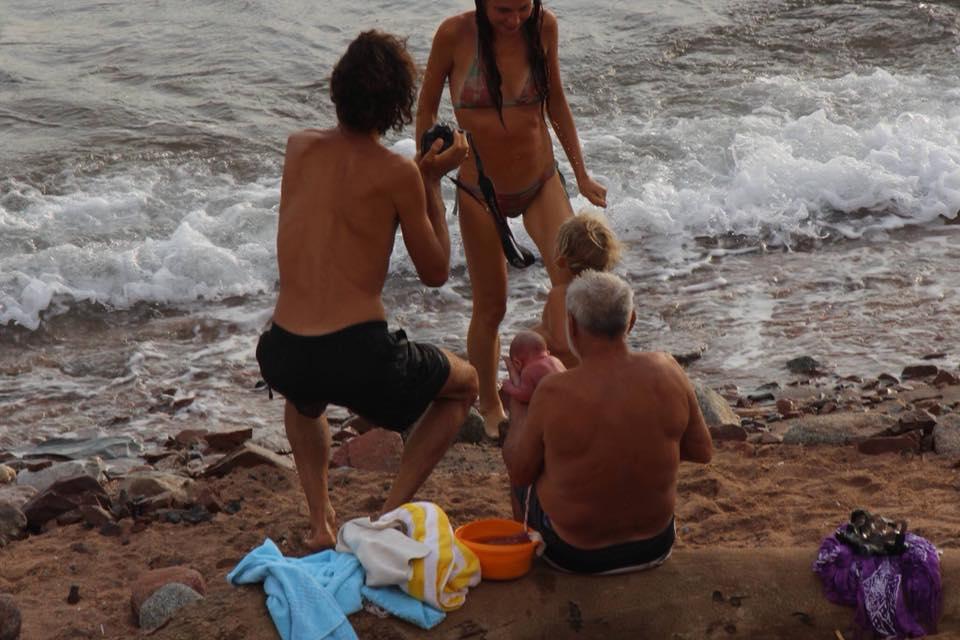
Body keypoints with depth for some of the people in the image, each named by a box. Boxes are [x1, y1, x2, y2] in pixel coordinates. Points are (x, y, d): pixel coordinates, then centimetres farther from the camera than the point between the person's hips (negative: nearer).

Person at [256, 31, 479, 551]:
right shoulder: (397, 174, -6)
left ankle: (320, 522, 26)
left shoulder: (299, 147, 7)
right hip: (358, 356, -5)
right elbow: (435, 274, 6)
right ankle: (391, 514, 12)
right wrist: (433, 182, 11)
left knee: (305, 397, 43)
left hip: (283, 354, 5)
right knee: (463, 384, 25)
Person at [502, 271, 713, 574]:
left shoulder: (555, 393, -27)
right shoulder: (666, 371, -18)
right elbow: (702, 451, -5)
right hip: (653, 544, 3)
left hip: (573, 553, -3)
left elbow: (519, 470, -11)